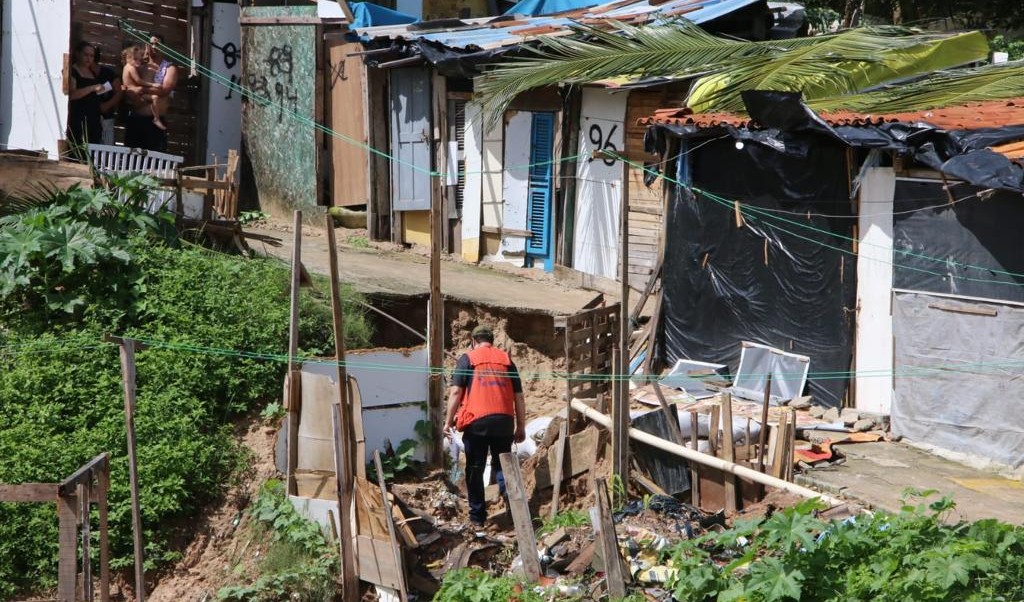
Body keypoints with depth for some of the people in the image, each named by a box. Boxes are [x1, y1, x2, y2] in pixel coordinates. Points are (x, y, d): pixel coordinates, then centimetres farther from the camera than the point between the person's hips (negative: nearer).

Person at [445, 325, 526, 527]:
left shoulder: (467, 359, 6)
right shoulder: (506, 360, 14)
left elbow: (456, 392, -4)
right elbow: (519, 397, 12)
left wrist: (449, 420, 1)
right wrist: (521, 427, 18)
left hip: (476, 422, -2)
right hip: (504, 421, 2)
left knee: (475, 470, 8)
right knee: (502, 465, 14)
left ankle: (477, 516, 13)